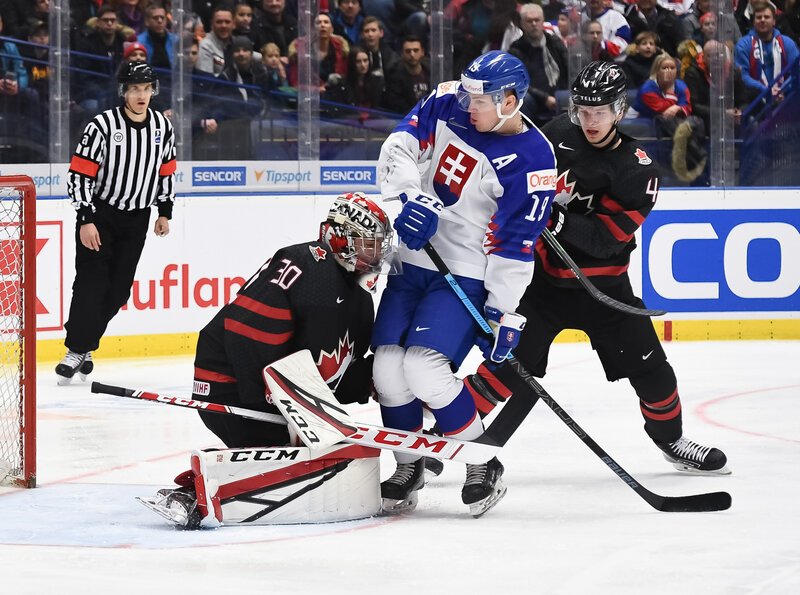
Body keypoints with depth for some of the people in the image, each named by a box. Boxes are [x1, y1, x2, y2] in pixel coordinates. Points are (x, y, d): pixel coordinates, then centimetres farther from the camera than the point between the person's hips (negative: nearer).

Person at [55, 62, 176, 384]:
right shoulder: (102, 126, -17)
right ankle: (76, 350, -9)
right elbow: (79, 175, -17)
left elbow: (166, 170, 14)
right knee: (92, 282, -12)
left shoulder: (163, 127, -1)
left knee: (118, 290, 3)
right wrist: (86, 220, -21)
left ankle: (84, 344, 15)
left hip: (136, 219, 5)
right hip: (99, 213, -5)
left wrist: (165, 211, 13)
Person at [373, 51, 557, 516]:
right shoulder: (447, 104, -2)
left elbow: (515, 247, -17)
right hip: (414, 260, 6)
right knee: (388, 367, -3)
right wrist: (411, 197, -20)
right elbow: (399, 148, -2)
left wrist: (503, 315, -15)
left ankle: (484, 466, -4)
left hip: (467, 277, -6)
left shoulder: (532, 161, -17)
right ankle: (408, 467, 17)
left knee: (424, 368, -21)